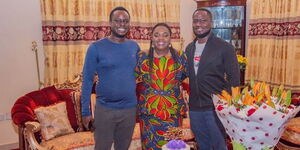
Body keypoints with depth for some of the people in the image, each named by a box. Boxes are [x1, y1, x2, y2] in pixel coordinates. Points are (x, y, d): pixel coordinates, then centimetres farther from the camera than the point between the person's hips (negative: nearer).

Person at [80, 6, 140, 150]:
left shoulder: (134, 46, 3)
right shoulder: (96, 47, -8)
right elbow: (87, 80, -6)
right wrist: (85, 110, -7)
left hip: (130, 109, 3)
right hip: (104, 109, -3)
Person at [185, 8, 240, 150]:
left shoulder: (224, 47, -10)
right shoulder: (189, 48, 7)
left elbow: (234, 79, -9)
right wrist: (188, 101, 8)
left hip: (215, 107, -5)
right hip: (194, 107, 5)